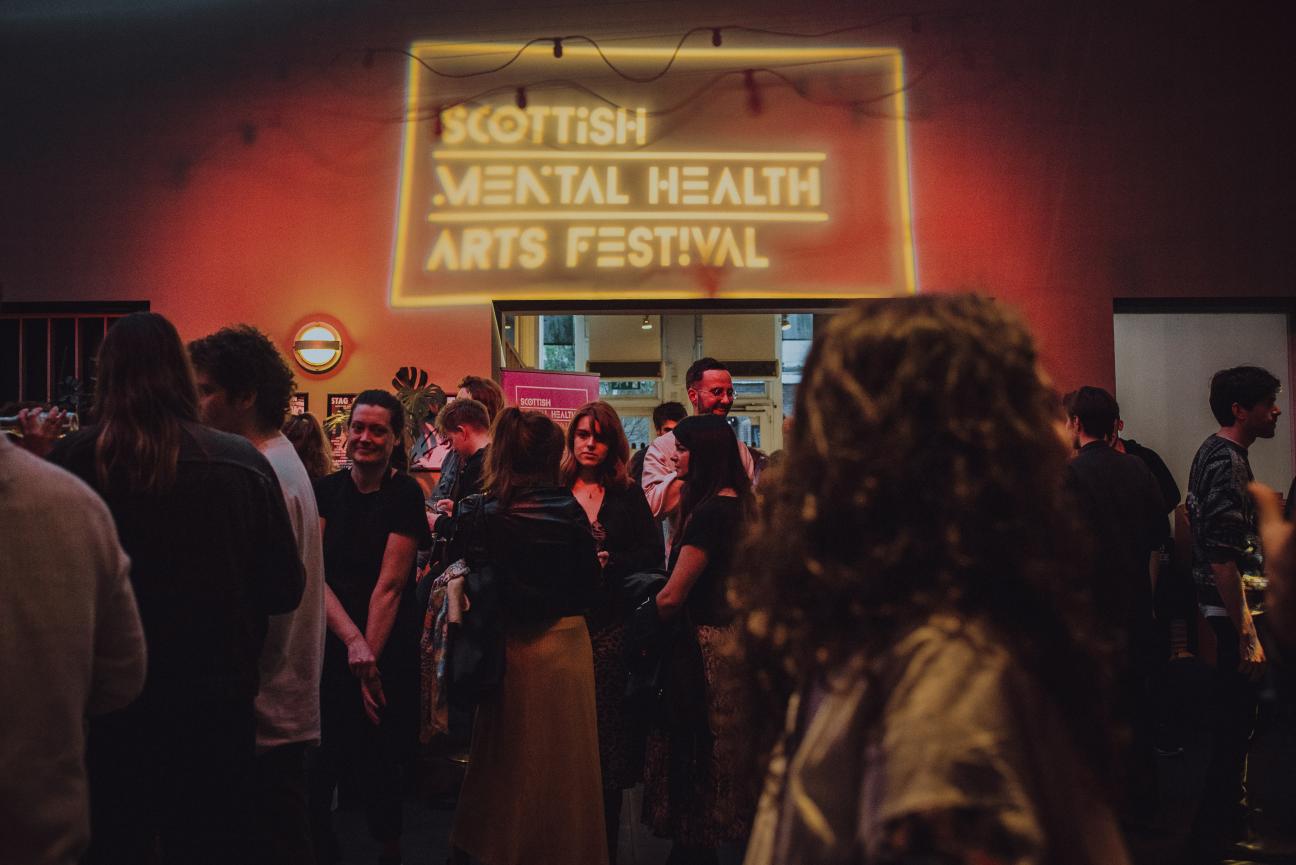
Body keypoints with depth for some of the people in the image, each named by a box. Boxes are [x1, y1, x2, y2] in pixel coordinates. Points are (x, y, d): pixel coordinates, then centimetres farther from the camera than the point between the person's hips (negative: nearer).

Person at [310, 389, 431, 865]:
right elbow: (315, 574, -9)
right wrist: (352, 640, -21)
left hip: (389, 645, -2)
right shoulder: (325, 490, 0)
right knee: (318, 760, 4)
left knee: (378, 762, 5)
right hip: (329, 642, 3)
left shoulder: (406, 494, -9)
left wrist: (370, 656, -16)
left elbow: (390, 584, -12)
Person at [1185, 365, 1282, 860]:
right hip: (1232, 610, -11)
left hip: (1225, 607, 11)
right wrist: (1246, 634, -23)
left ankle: (1227, 815, 34)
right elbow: (1223, 558, -24)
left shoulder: (1213, 452, 13)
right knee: (1235, 725, -3)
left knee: (1233, 720, 21)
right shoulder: (1229, 462, -19)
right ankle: (1215, 836, 6)